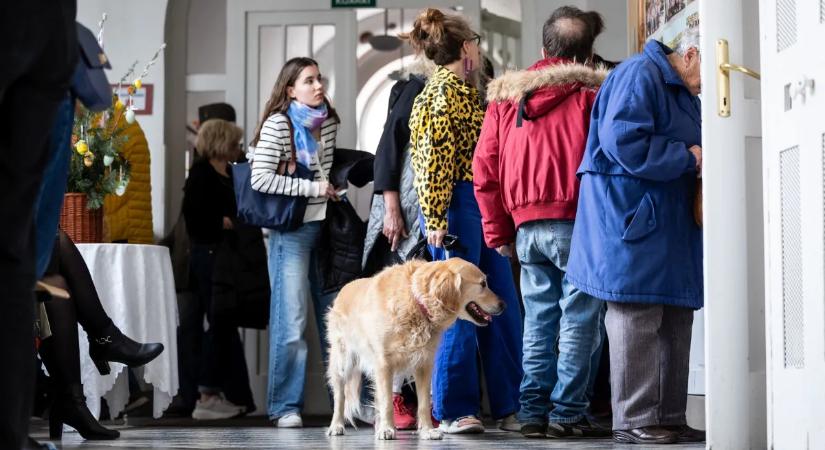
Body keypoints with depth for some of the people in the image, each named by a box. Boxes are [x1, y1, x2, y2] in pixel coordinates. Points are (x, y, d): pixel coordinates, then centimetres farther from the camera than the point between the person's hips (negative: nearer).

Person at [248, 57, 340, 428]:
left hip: (327, 226, 6)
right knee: (292, 320, -5)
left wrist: (335, 188, 9)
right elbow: (260, 179, -15)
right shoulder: (277, 124, -8)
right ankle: (285, 407, 3)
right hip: (292, 230, -6)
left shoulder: (329, 121, 11)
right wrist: (312, 188, -15)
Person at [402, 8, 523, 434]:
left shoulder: (465, 91, 19)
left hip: (484, 207, 9)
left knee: (504, 308, 8)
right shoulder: (442, 91, -9)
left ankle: (509, 406, 15)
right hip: (457, 207, -9)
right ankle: (453, 410, 5)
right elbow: (433, 158, -16)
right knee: (460, 311, -4)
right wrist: (435, 220, -21)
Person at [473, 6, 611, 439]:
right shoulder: (592, 91, -3)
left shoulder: (504, 95, 11)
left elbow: (484, 168, 11)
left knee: (538, 319, 11)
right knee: (578, 318, 1)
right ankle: (567, 414, 1)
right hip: (576, 222, -5)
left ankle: (533, 411, 12)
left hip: (526, 225, 5)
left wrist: (498, 231, 15)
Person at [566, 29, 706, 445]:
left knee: (674, 322, 9)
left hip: (670, 226, 10)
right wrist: (687, 157, -16)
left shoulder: (686, 94, 22)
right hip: (629, 220, -10)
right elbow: (622, 142, -22)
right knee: (637, 319, -8)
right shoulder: (640, 75, -10)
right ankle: (634, 421, -3)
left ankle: (669, 417, 14)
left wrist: (707, 160, 4)